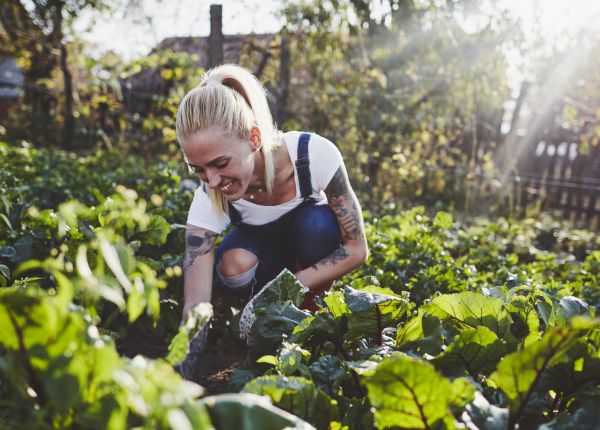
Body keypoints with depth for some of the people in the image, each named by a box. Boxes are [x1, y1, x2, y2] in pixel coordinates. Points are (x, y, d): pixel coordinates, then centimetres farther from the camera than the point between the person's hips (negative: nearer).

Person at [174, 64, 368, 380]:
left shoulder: (314, 154, -34)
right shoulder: (208, 202, -30)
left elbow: (356, 248, -26)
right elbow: (195, 308, -32)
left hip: (313, 237, 0)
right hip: (262, 245, 1)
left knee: (317, 222, -35)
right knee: (233, 266, -33)